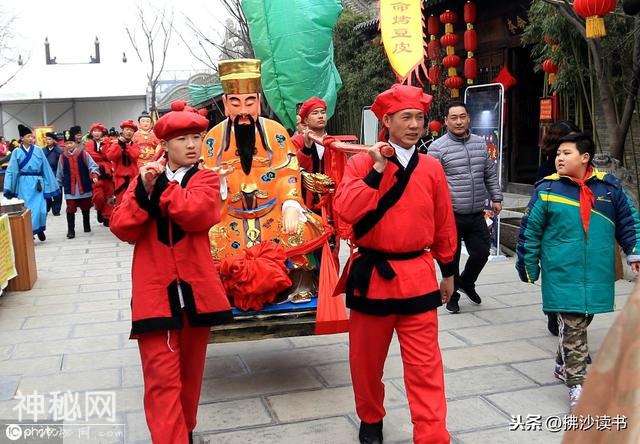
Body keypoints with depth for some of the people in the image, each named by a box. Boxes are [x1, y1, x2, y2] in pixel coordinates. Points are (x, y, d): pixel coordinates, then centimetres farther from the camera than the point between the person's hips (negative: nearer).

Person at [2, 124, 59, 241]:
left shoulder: (38, 150, 2)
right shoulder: (16, 152, 0)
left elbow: (45, 168, 5)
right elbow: (11, 170, 0)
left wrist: (50, 184, 5)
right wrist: (8, 188, -6)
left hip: (37, 183, 1)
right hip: (23, 184, -1)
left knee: (39, 208, -1)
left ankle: (40, 229, 23)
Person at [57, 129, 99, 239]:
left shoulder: (83, 154, -4)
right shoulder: (62, 157, 1)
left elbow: (92, 166, -7)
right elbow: (60, 173, 10)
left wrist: (94, 175, -24)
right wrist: (58, 185, 13)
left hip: (84, 187, 0)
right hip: (70, 189, 0)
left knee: (85, 208, 15)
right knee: (70, 210, -4)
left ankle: (87, 226, 33)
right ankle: (70, 230, 3)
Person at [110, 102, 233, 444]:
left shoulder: (206, 179, 3)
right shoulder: (142, 178, 8)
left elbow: (196, 214, -18)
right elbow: (121, 229, -4)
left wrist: (161, 183, -13)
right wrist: (144, 189, -16)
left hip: (195, 287, 1)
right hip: (154, 290, 0)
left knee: (190, 368, 16)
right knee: (162, 375, -6)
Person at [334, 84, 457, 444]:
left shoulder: (432, 168, 3)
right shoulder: (362, 163, -4)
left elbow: (444, 225, 11)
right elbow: (347, 210, -21)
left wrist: (448, 272, 15)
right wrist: (378, 168, -21)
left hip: (418, 275, 1)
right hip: (372, 274, -1)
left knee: (425, 366, 1)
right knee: (367, 360, 15)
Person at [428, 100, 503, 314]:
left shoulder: (480, 143, 11)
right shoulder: (438, 148, -6)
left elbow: (491, 174, 20)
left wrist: (496, 198, 15)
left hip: (476, 214, 5)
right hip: (451, 215, -5)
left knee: (482, 252, 10)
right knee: (451, 258, 4)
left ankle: (466, 282, 38)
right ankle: (451, 296, 24)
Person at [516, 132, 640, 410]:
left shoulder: (608, 186, 1)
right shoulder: (547, 189, -6)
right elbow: (530, 231, -1)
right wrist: (528, 267, 1)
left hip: (597, 275, 4)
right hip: (562, 275, -3)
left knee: (581, 323, 18)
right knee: (572, 328, -4)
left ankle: (564, 366, 40)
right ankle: (576, 386, 5)